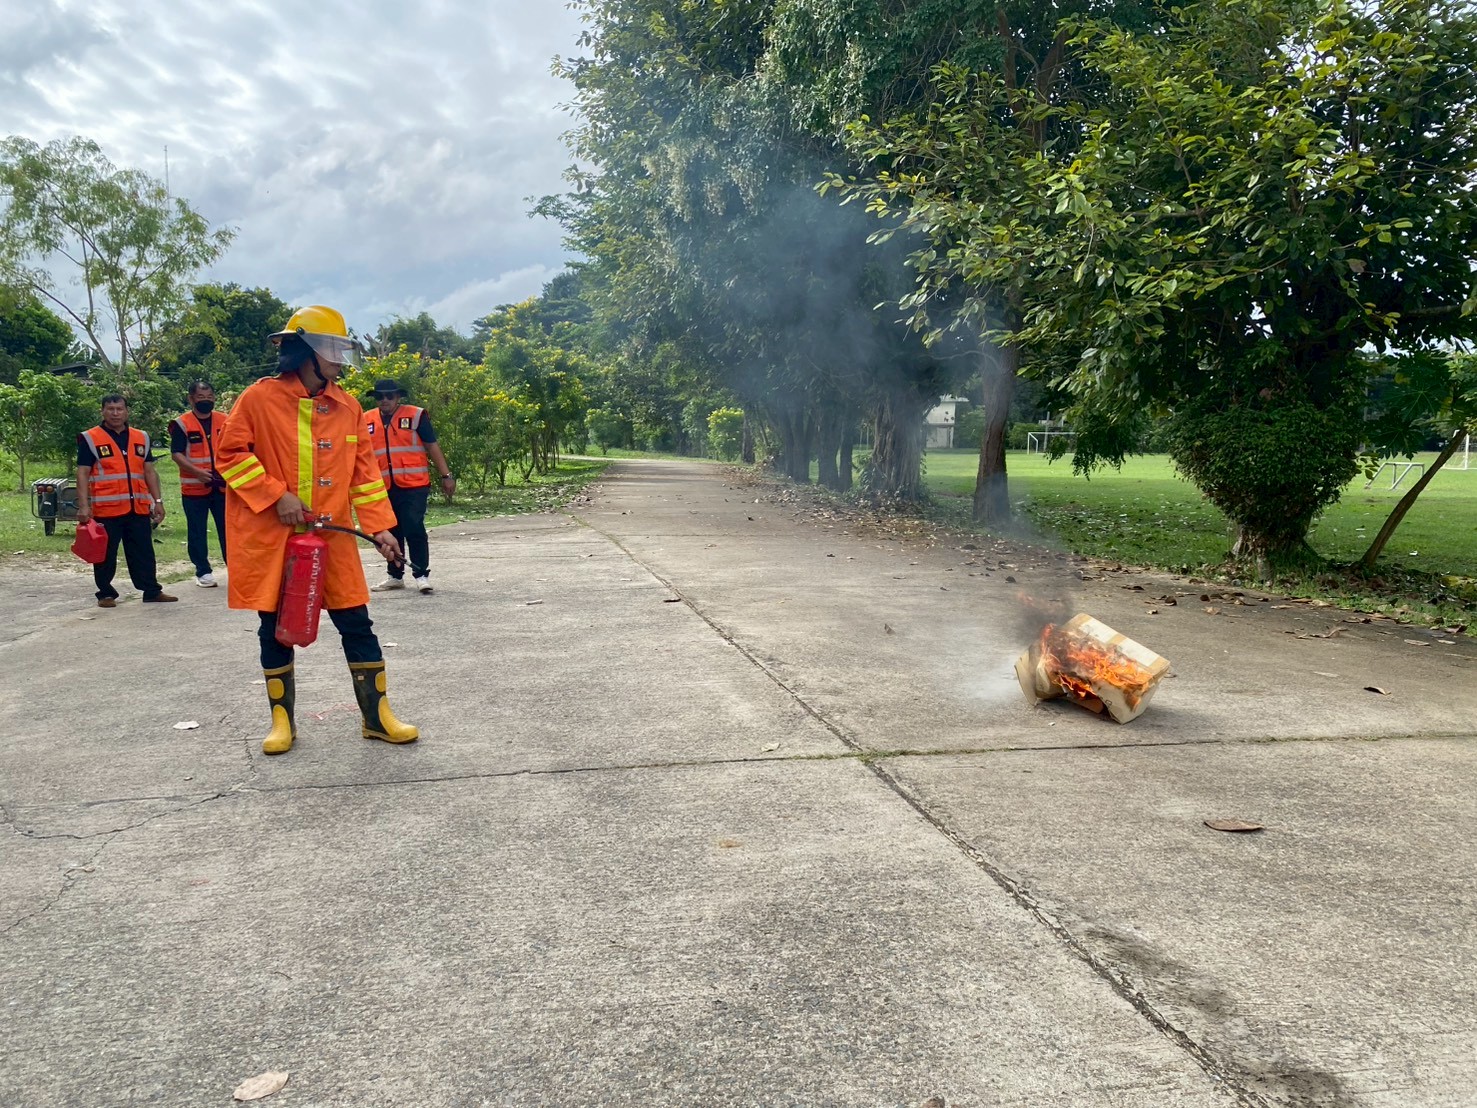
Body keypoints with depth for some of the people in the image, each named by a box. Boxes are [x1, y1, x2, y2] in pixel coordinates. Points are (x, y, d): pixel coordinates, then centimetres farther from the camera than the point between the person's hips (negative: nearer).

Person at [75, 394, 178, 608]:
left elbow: (149, 472, 16)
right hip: (106, 510, -4)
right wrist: (83, 506, -12)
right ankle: (106, 594, 14)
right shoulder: (89, 439, 0)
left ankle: (152, 591, 14)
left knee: (144, 552, 8)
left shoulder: (141, 438, 13)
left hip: (139, 509, 4)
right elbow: (82, 474, -3)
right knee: (105, 555, 4)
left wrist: (157, 501, 10)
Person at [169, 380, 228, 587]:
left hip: (222, 485, 3)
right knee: (197, 532, 4)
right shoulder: (181, 423, -2)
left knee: (228, 529, 5)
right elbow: (176, 454, -7)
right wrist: (196, 471, -20)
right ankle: (203, 572, 12)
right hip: (194, 487, -3)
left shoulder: (225, 421, 9)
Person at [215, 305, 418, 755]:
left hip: (331, 537, 3)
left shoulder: (347, 406, 5)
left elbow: (363, 469, 7)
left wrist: (379, 525, 1)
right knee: (275, 629, 7)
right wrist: (276, 496, -14)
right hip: (271, 538, -3)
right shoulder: (260, 399, -6)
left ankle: (377, 715, 13)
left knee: (357, 624, 2)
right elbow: (230, 454, -5)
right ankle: (282, 720, 23)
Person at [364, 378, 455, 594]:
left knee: (414, 529, -10)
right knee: (391, 532, 12)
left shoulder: (416, 415, 1)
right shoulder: (367, 421, 11)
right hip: (384, 488, 4)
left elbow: (432, 446, 2)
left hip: (414, 486, -4)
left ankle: (421, 574, 0)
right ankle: (395, 576, 23)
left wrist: (445, 475, -2)